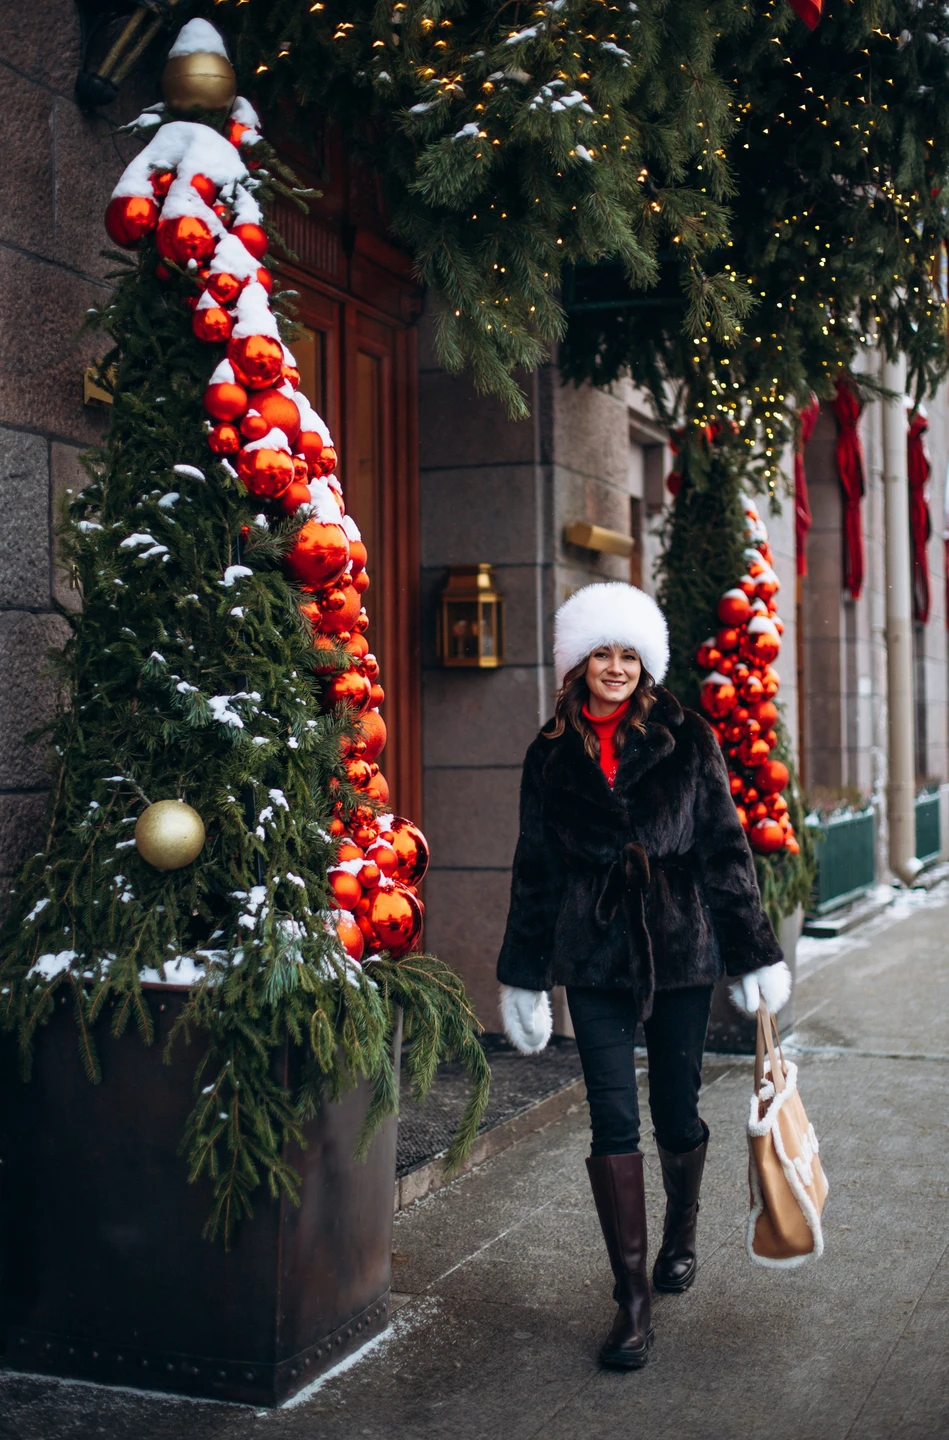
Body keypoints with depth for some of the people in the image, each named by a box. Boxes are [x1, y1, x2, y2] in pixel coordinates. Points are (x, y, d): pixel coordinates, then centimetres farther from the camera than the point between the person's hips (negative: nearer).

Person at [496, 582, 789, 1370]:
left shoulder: (686, 741, 2)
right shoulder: (551, 756, 6)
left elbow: (726, 848, 2)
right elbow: (534, 871, 11)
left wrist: (754, 951, 0)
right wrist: (524, 974, 10)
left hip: (680, 950, 0)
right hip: (594, 958, 1)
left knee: (677, 1114, 10)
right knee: (614, 1124, -3)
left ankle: (681, 1232, 40)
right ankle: (632, 1300, 5)